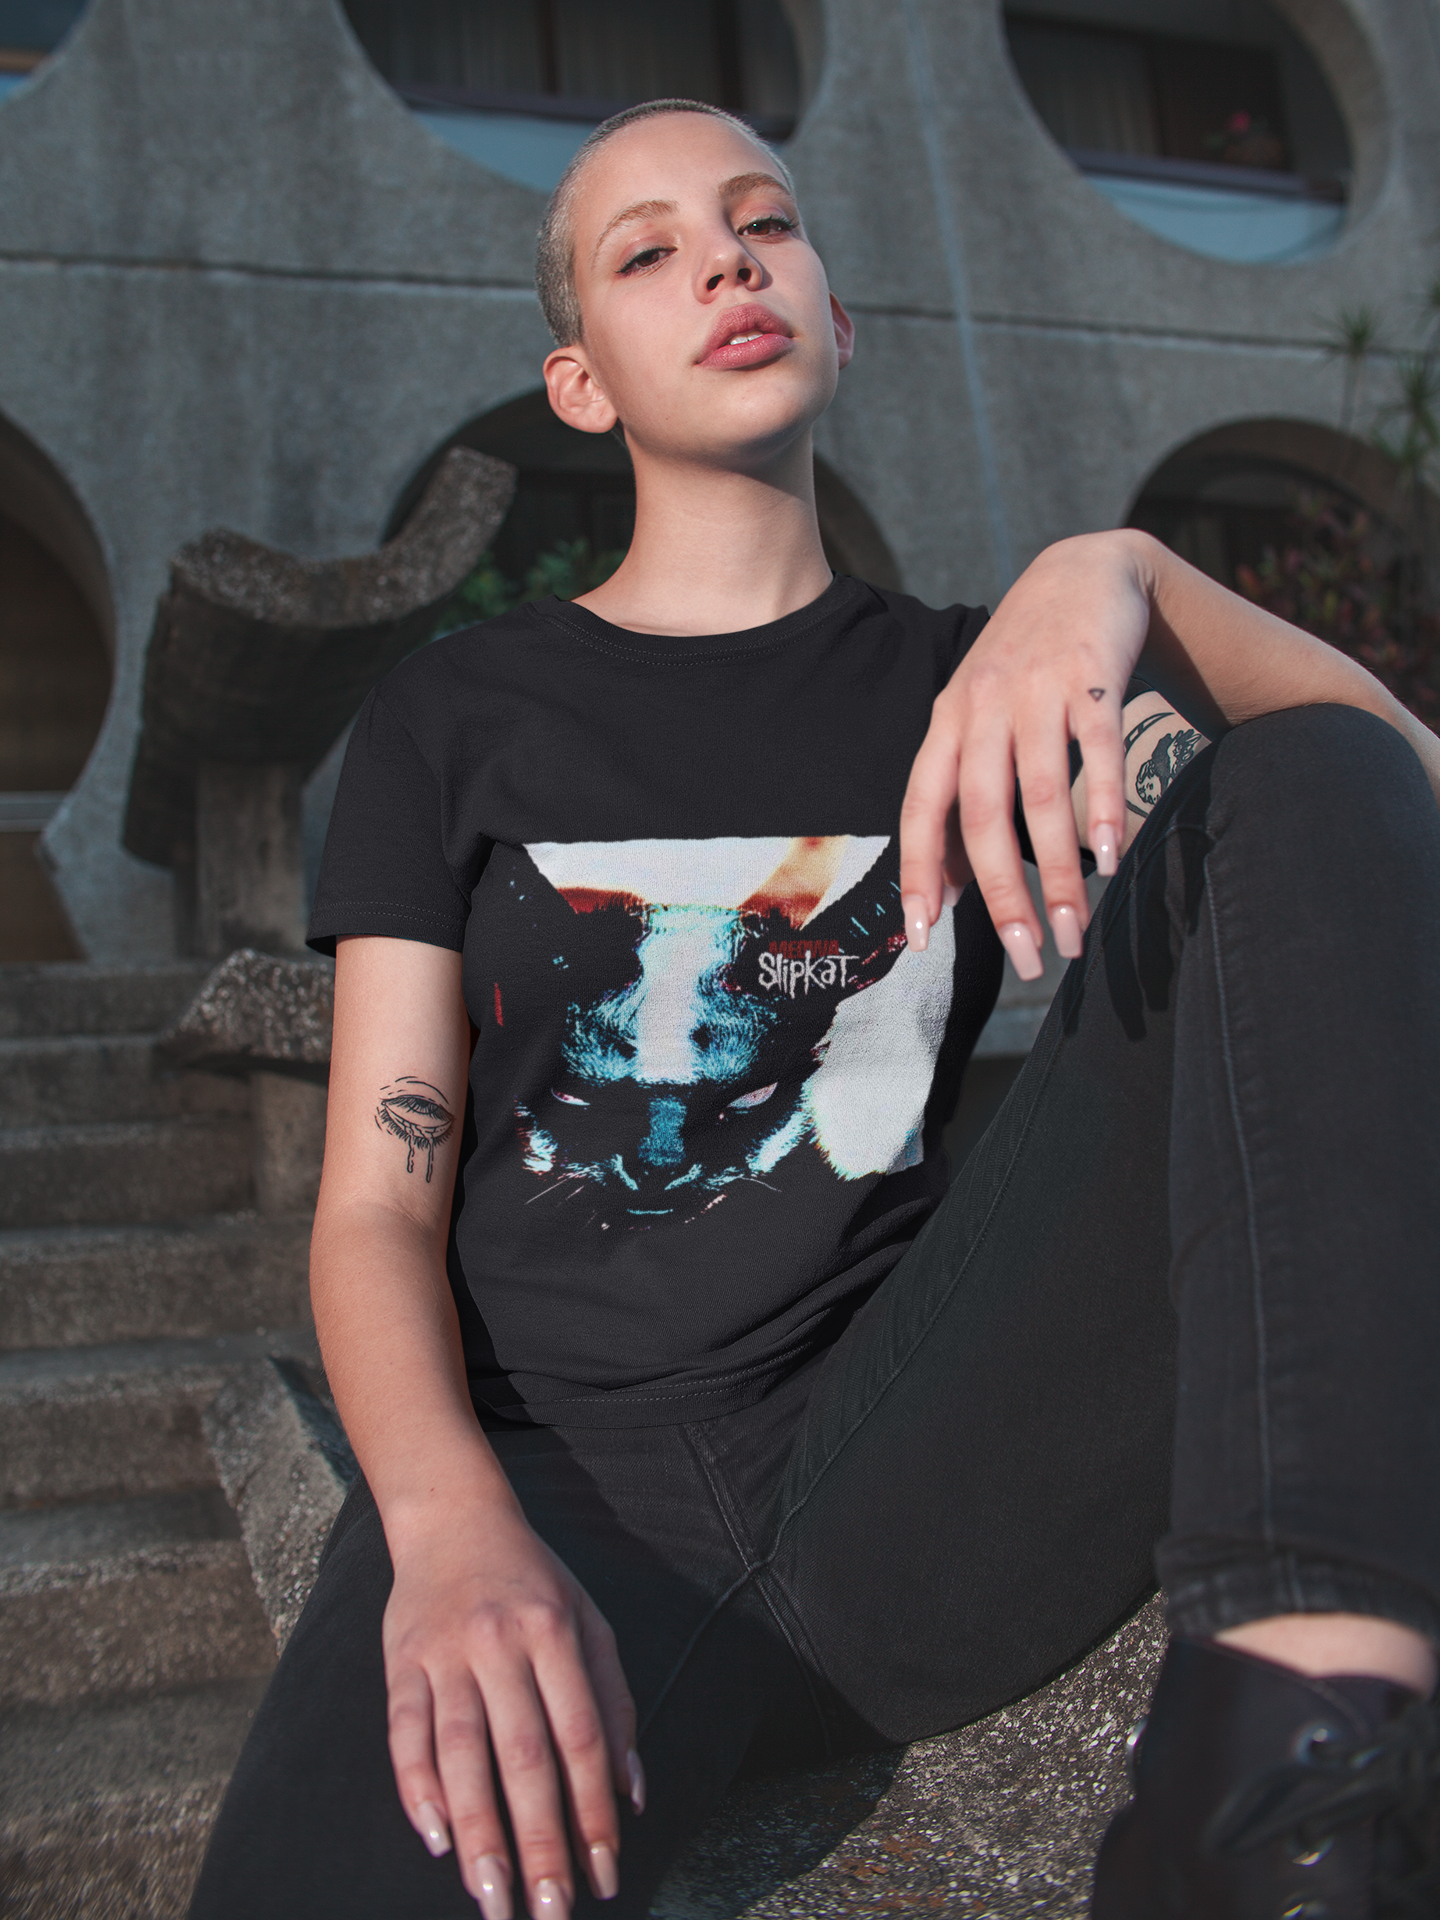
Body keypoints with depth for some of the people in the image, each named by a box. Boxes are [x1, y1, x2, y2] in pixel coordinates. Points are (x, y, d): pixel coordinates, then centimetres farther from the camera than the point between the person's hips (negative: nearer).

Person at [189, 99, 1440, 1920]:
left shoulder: (966, 682, 15)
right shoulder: (454, 718, 12)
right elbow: (378, 1207, 3)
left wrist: (1116, 573, -18)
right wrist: (454, 1525, -18)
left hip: (898, 1486, 3)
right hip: (554, 1483, -2)